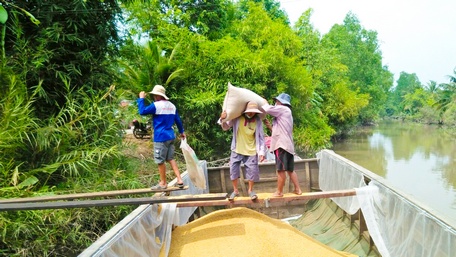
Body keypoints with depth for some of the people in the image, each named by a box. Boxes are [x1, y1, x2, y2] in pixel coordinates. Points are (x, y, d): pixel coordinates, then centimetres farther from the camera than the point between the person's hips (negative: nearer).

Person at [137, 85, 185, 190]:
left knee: (160, 161, 3)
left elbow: (142, 111, -16)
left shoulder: (156, 105, -13)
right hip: (170, 136, 8)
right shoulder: (172, 105, 11)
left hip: (161, 137, -8)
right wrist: (181, 131, 29)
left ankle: (163, 183, 13)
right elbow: (178, 120, 18)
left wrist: (141, 99, -4)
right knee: (171, 158, 13)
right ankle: (179, 180, 8)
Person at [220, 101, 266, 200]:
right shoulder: (237, 118, -10)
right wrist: (223, 120, -23)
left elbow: (261, 137, -3)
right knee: (233, 170, 2)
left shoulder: (258, 120, -8)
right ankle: (235, 190, 21)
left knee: (252, 170, 0)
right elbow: (225, 127, -1)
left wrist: (261, 152, -9)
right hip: (237, 150, 0)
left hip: (251, 151, 0)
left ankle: (250, 190, 22)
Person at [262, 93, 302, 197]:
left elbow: (267, 109, -14)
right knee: (290, 169, 14)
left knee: (281, 169, -4)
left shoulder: (283, 109, -4)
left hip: (282, 145, -10)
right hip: (287, 145, 10)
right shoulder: (286, 113, 26)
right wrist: (269, 126, 17)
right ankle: (297, 189, 15)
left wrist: (265, 103, 6)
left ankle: (279, 192, 2)